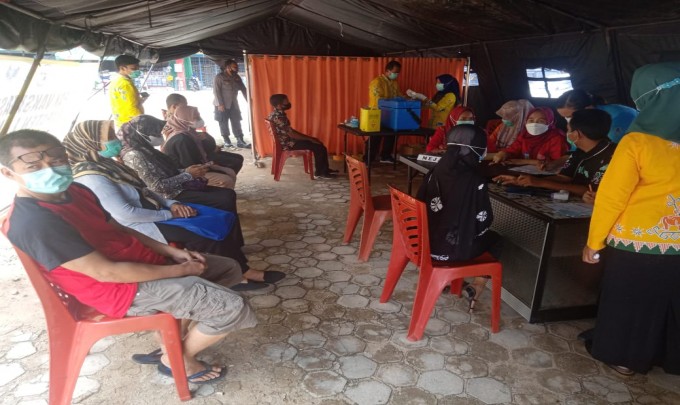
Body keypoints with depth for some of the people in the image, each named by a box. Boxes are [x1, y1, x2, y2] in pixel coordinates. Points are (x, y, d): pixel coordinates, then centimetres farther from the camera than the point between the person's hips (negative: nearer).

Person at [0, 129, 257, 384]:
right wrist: (180, 270, -17)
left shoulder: (74, 190, 5)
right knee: (232, 308, -18)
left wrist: (172, 252, 1)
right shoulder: (34, 222, -23)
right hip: (124, 289, -9)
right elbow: (106, 272, -24)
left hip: (144, 262, 10)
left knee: (228, 269, 15)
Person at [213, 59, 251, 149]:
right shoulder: (219, 77, -10)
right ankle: (226, 141, 13)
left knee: (236, 122, 1)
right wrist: (220, 104, -20)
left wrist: (248, 100, -3)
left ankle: (240, 141, 2)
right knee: (223, 123, 3)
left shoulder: (237, 77, 6)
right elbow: (216, 91, -14)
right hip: (222, 105, -5)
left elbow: (243, 89, 7)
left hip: (234, 104, 5)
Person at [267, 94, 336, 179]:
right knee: (319, 147, -11)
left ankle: (325, 169, 17)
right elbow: (291, 134, -24)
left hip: (287, 140, 10)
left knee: (318, 143, 11)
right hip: (287, 143, -10)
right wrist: (310, 139, -16)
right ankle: (319, 173, 1)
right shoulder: (278, 117, -24)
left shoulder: (278, 114, 9)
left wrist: (308, 137, 11)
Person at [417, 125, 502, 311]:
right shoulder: (475, 180, -18)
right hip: (454, 249, -5)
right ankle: (477, 287, 22)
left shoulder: (435, 172, -4)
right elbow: (483, 221, -11)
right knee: (494, 239, 24)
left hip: (426, 242, 5)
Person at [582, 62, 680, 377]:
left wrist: (594, 242, -5)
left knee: (629, 302, 16)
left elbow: (611, 198, -16)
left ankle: (625, 357, 33)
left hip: (636, 244, -3)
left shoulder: (637, 142, -19)